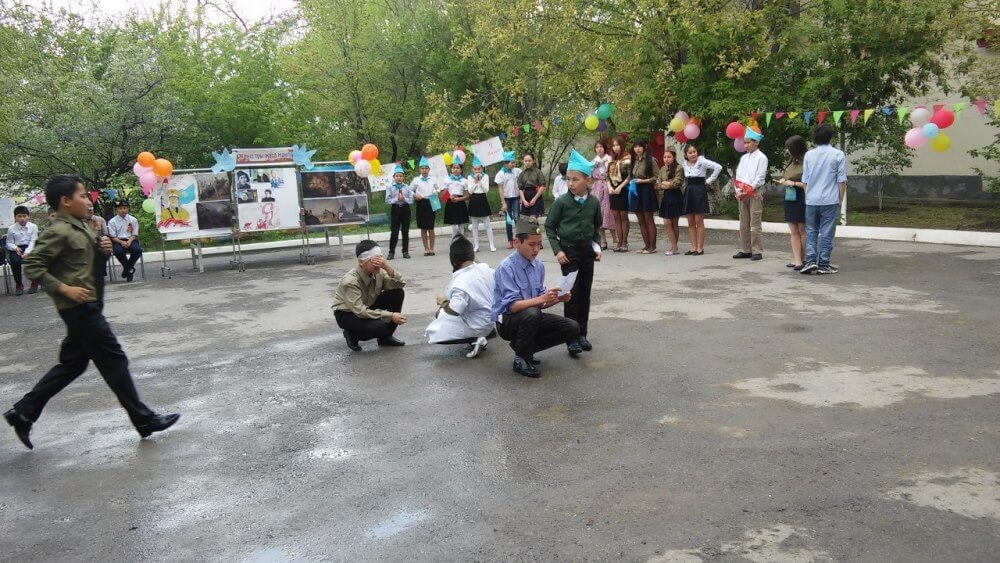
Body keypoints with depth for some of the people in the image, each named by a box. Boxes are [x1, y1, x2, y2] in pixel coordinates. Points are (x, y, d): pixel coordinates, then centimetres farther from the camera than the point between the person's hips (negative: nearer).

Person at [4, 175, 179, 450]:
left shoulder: (81, 227, 13)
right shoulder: (59, 232, -15)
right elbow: (32, 265, -18)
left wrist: (103, 250, 3)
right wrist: (65, 288, -21)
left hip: (87, 306, 10)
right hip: (80, 307, -10)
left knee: (72, 364, 15)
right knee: (114, 360, -4)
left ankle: (23, 413, 22)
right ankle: (143, 419, 4)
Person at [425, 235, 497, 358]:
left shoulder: (460, 283, -28)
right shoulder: (485, 267, -8)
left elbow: (453, 311, -32)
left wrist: (442, 301, -11)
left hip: (478, 326, -8)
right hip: (490, 317, 8)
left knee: (432, 333, -3)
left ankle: (474, 339, -8)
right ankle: (487, 332, 13)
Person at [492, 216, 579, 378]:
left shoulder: (538, 266, 1)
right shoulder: (506, 267, -19)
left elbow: (541, 303, 4)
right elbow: (513, 305, -26)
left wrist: (557, 299, -16)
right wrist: (541, 299, -37)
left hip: (531, 317, 7)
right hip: (507, 321, -7)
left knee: (572, 329, -5)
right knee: (532, 314, -38)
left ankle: (522, 346, 8)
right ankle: (521, 360, -13)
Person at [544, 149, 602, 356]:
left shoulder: (594, 203, 1)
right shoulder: (561, 202, -10)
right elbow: (549, 226, -3)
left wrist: (597, 247, 4)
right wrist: (557, 250, -10)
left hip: (587, 251, 4)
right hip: (568, 251, -4)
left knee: (585, 294, 9)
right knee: (572, 294, -5)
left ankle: (582, 334, 20)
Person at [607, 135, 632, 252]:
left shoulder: (627, 158, -5)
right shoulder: (612, 160, 15)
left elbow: (630, 176, -10)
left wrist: (620, 187, -15)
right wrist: (609, 187, -1)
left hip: (623, 190, -6)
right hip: (613, 190, 6)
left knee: (623, 216, -2)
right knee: (616, 217, 5)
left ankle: (624, 243, 4)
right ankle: (619, 242, 8)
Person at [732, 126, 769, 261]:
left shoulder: (761, 157, -3)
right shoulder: (744, 158, 16)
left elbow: (760, 178, -10)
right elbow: (738, 175, 12)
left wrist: (748, 191, -15)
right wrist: (738, 191, -3)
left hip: (755, 193, -7)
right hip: (742, 195, 7)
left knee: (755, 224, -7)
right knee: (744, 224, 8)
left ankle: (757, 251, -4)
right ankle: (745, 250, 14)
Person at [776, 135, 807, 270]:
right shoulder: (790, 162, 13)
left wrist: (793, 183, -13)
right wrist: (783, 181, 7)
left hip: (802, 200, -8)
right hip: (790, 199, 8)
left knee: (802, 231, 2)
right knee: (794, 231, 4)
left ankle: (803, 259, 10)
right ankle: (797, 260, 4)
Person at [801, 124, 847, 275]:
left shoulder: (809, 155, 3)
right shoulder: (838, 155, -5)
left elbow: (804, 181, 7)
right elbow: (842, 180, -3)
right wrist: (840, 199, 7)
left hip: (811, 200, 2)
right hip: (830, 200, -2)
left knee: (811, 231, 12)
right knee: (826, 233, 4)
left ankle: (811, 261, 0)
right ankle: (823, 265, 7)